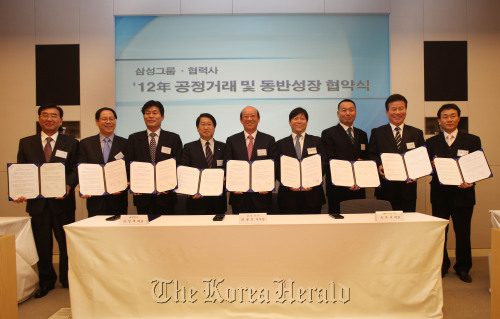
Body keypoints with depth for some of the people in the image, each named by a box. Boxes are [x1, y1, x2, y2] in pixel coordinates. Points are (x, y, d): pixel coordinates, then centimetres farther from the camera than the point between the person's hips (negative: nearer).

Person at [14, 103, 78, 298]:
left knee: (66, 243, 6)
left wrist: (68, 186, -22)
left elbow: (76, 170, -3)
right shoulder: (26, 143, 10)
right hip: (37, 202, 2)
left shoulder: (71, 143, 4)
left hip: (62, 201, -2)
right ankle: (46, 281, 29)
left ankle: (68, 280, 23)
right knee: (42, 245, 12)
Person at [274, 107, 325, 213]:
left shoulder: (317, 141, 10)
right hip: (288, 195, 0)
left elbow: (323, 165, 3)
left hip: (312, 194, 0)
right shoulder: (280, 144, 9)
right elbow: (277, 169, 3)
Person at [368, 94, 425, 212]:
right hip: (386, 188, -2)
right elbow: (371, 155, 3)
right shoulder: (377, 133, 8)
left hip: (408, 186, 2)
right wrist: (379, 166, -17)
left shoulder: (416, 133, 14)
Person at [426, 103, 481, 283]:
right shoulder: (432, 142, 6)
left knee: (463, 233, 7)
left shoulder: (472, 140, 5)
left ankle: (463, 268, 25)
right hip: (440, 194, 1)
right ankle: (442, 266, 25)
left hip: (463, 193, 0)